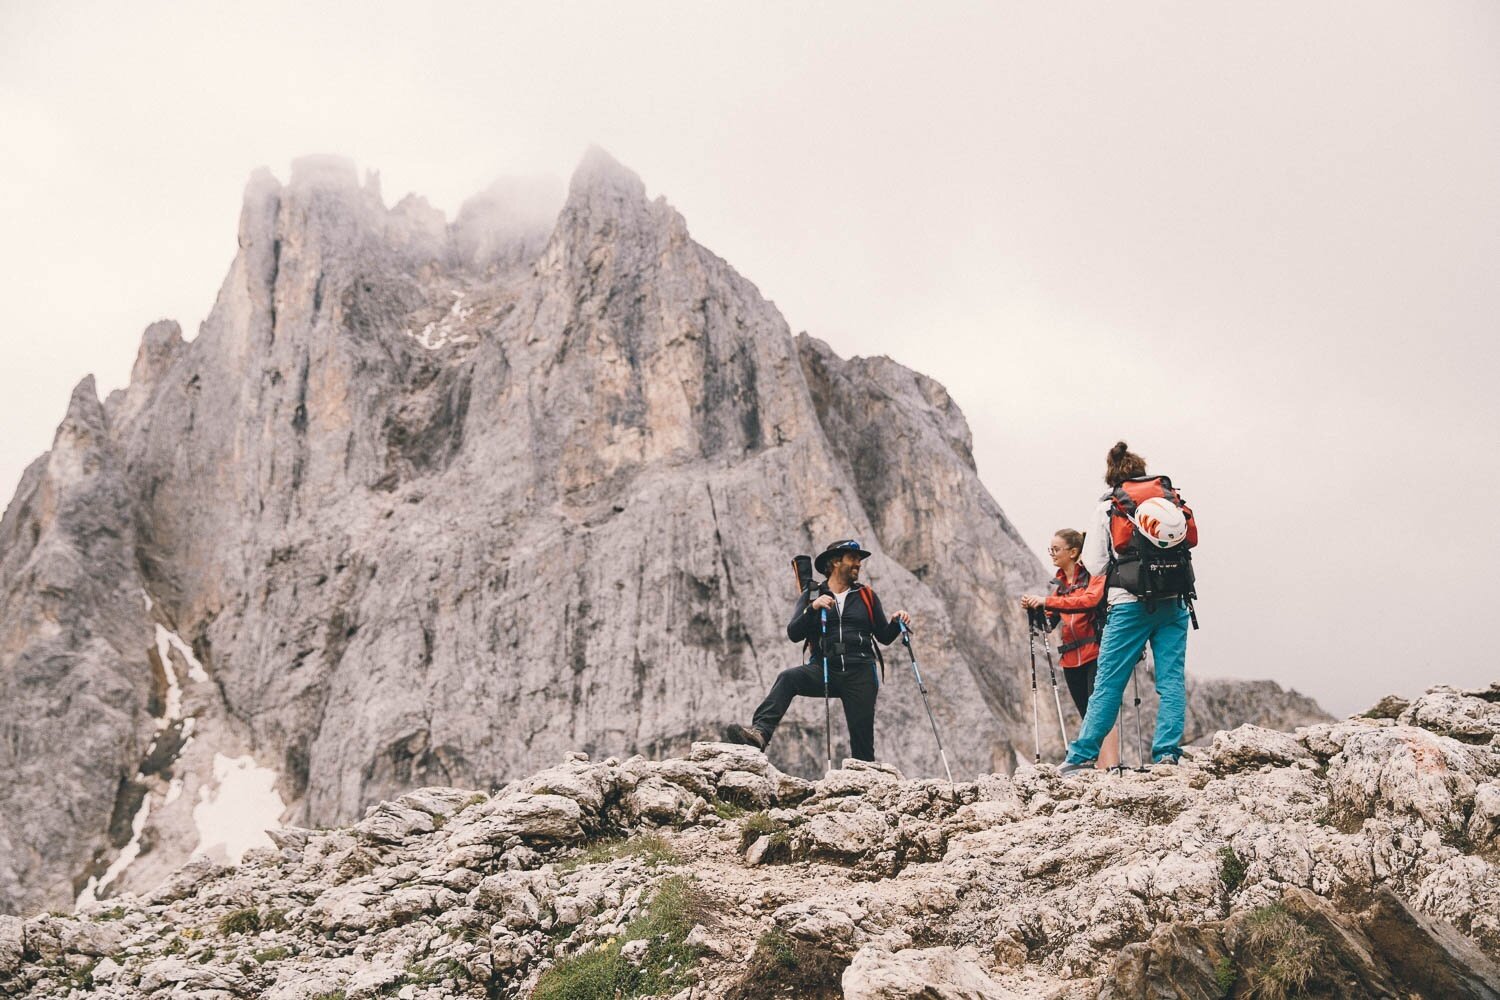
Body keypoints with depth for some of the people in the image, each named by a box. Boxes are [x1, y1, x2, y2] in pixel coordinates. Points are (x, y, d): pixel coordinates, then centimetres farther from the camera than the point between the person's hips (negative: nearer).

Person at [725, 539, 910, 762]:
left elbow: (884, 637, 17)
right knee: (787, 678, -29)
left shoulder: (867, 596, 17)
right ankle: (760, 732, -45)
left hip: (860, 673, 1)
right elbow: (793, 634, -1)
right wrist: (813, 608, -17)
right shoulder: (811, 596, 12)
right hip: (823, 669, -1)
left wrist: (896, 624, -5)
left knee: (862, 737, -3)